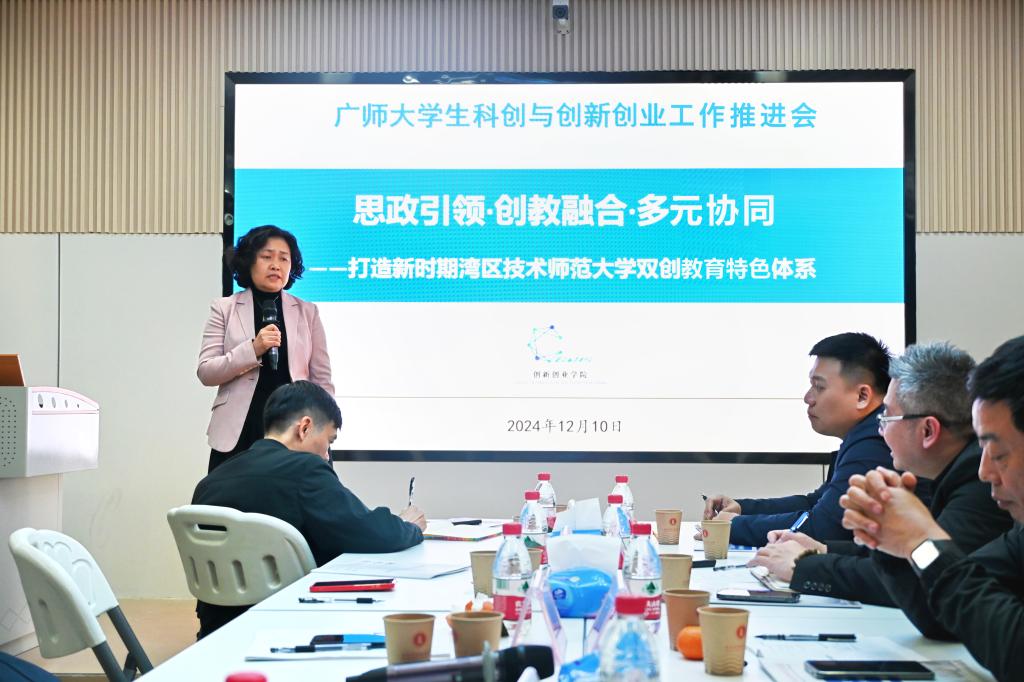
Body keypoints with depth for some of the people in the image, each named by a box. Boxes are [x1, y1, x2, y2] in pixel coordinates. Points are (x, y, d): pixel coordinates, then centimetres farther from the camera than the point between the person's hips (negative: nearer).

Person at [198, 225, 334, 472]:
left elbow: (322, 381, 10)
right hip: (237, 436, -1)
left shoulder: (307, 312, 10)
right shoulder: (225, 309, 7)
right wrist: (253, 349, -14)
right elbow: (206, 372, 0)